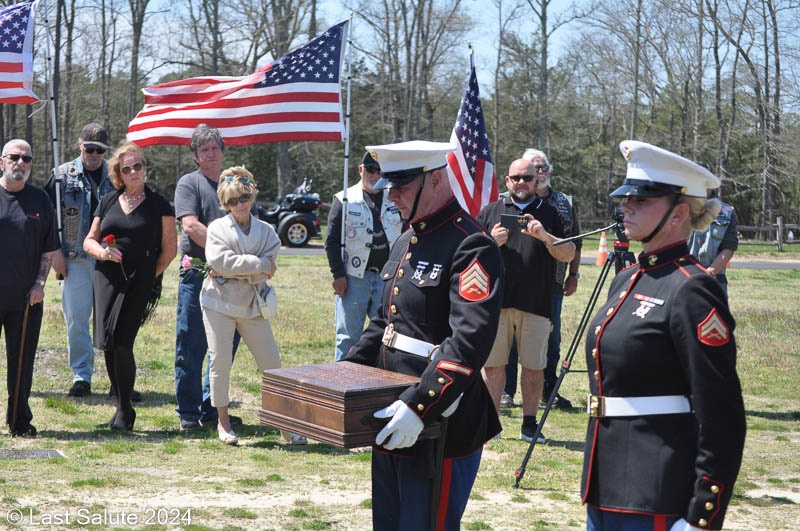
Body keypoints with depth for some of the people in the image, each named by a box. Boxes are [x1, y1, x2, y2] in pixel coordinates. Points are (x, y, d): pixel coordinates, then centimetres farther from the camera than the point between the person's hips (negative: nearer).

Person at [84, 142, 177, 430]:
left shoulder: (158, 204, 3)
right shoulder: (108, 202, 14)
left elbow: (169, 248, 3)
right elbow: (89, 240, 17)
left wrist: (151, 276, -1)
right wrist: (101, 252, -4)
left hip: (140, 283, -4)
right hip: (107, 279, 4)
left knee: (122, 343, -12)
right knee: (107, 344, 2)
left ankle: (125, 411, 1)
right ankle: (122, 407, 17)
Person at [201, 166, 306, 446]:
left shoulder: (267, 231, 6)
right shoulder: (217, 227, 0)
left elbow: (264, 273, -5)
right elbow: (219, 260, -17)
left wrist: (235, 267, -15)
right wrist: (259, 263, -16)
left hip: (252, 303, 2)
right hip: (219, 301, -2)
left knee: (272, 362, 2)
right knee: (220, 361, 0)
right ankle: (223, 421, 15)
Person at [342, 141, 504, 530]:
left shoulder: (471, 246, -16)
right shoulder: (406, 242, 14)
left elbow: (469, 343, -27)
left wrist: (418, 408, -32)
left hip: (439, 426, -9)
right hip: (392, 424, 9)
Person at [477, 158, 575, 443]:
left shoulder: (549, 214, 12)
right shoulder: (490, 212, 13)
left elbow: (568, 254, 4)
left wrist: (545, 237, -13)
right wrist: (491, 243, -8)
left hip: (536, 303, 0)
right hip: (496, 301, 0)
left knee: (534, 366, 3)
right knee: (493, 364, 1)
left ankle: (530, 423, 13)